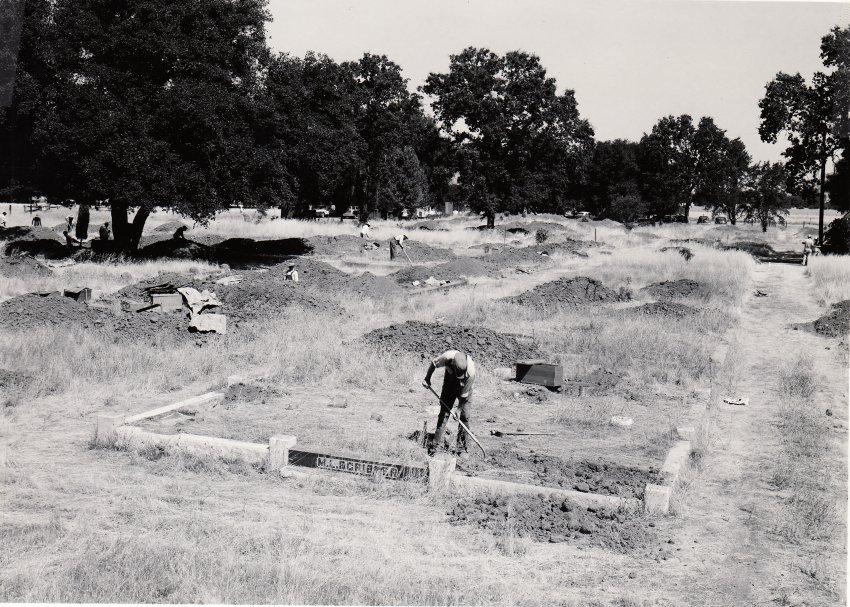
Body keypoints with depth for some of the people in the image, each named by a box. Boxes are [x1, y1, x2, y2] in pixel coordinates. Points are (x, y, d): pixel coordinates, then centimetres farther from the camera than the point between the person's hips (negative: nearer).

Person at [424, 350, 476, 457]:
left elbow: (464, 394, -24)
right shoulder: (447, 357, -35)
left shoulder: (471, 372, -37)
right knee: (444, 414, -4)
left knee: (464, 415, -8)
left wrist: (459, 409, -17)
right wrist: (427, 377, 2)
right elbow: (433, 364, -11)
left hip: (464, 388, -1)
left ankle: (462, 447, 3)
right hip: (449, 384, 1)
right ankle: (434, 445, -2)